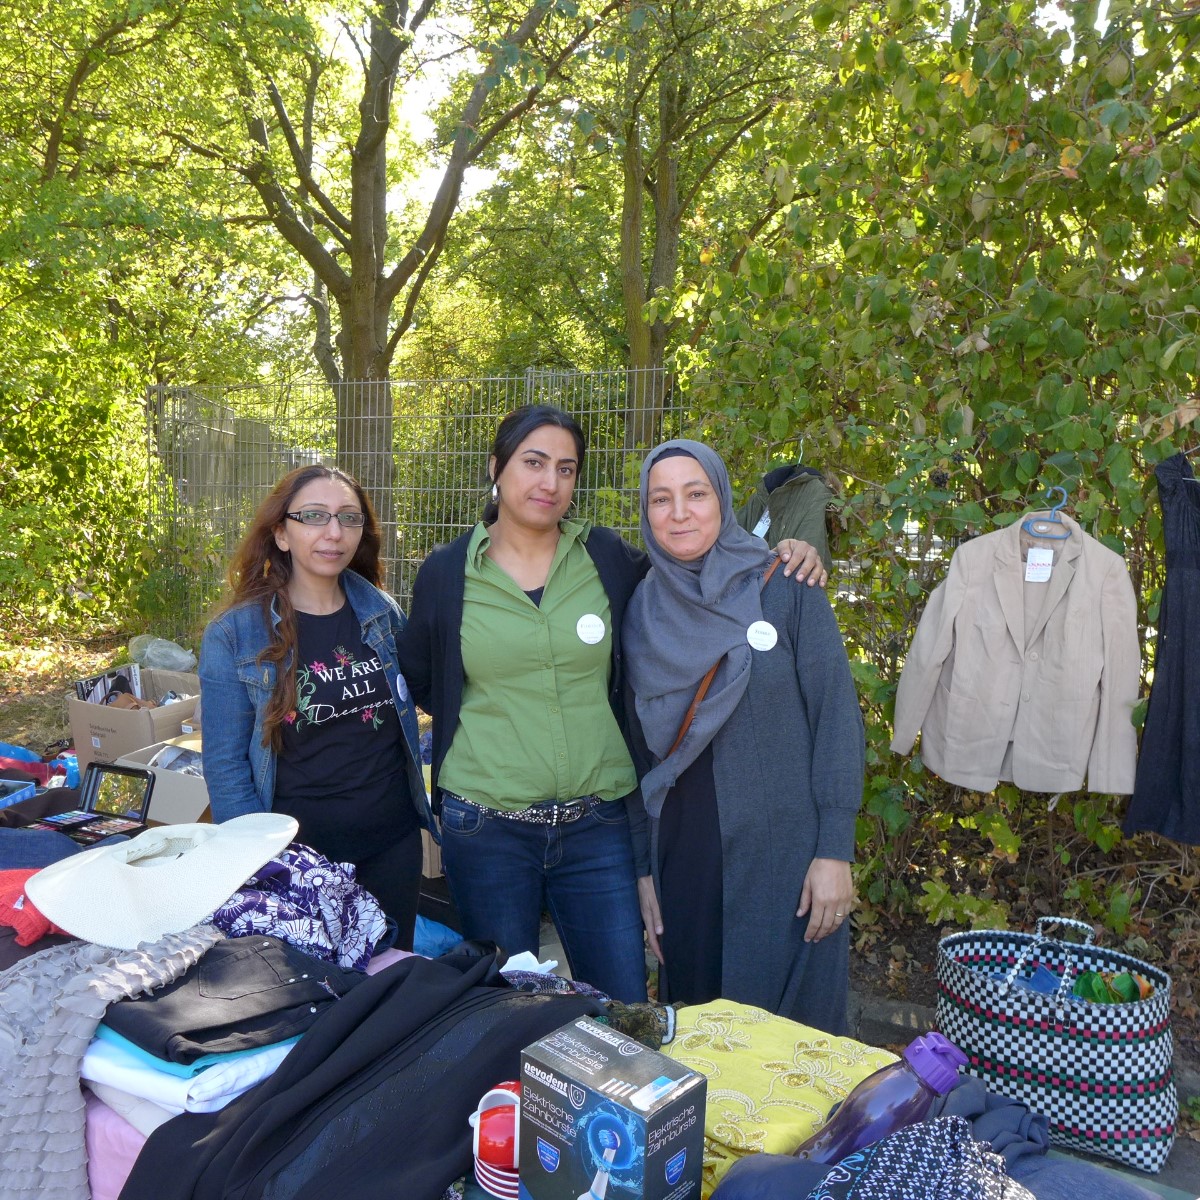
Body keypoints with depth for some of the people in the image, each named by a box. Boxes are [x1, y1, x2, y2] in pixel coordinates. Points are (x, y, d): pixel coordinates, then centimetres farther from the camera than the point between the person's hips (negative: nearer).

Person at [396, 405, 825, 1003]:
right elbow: (418, 681, 14)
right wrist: (494, 708, 4)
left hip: (597, 824, 1)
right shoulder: (446, 572, 1)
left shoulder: (607, 557, 1)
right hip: (486, 829, 0)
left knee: (624, 1006, 9)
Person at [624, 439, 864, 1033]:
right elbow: (639, 744, 7)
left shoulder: (785, 588, -5)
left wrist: (835, 851, -11)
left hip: (785, 854, -3)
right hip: (684, 858, 3)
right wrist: (642, 867, 6)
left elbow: (836, 717, -6)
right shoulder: (642, 611, 3)